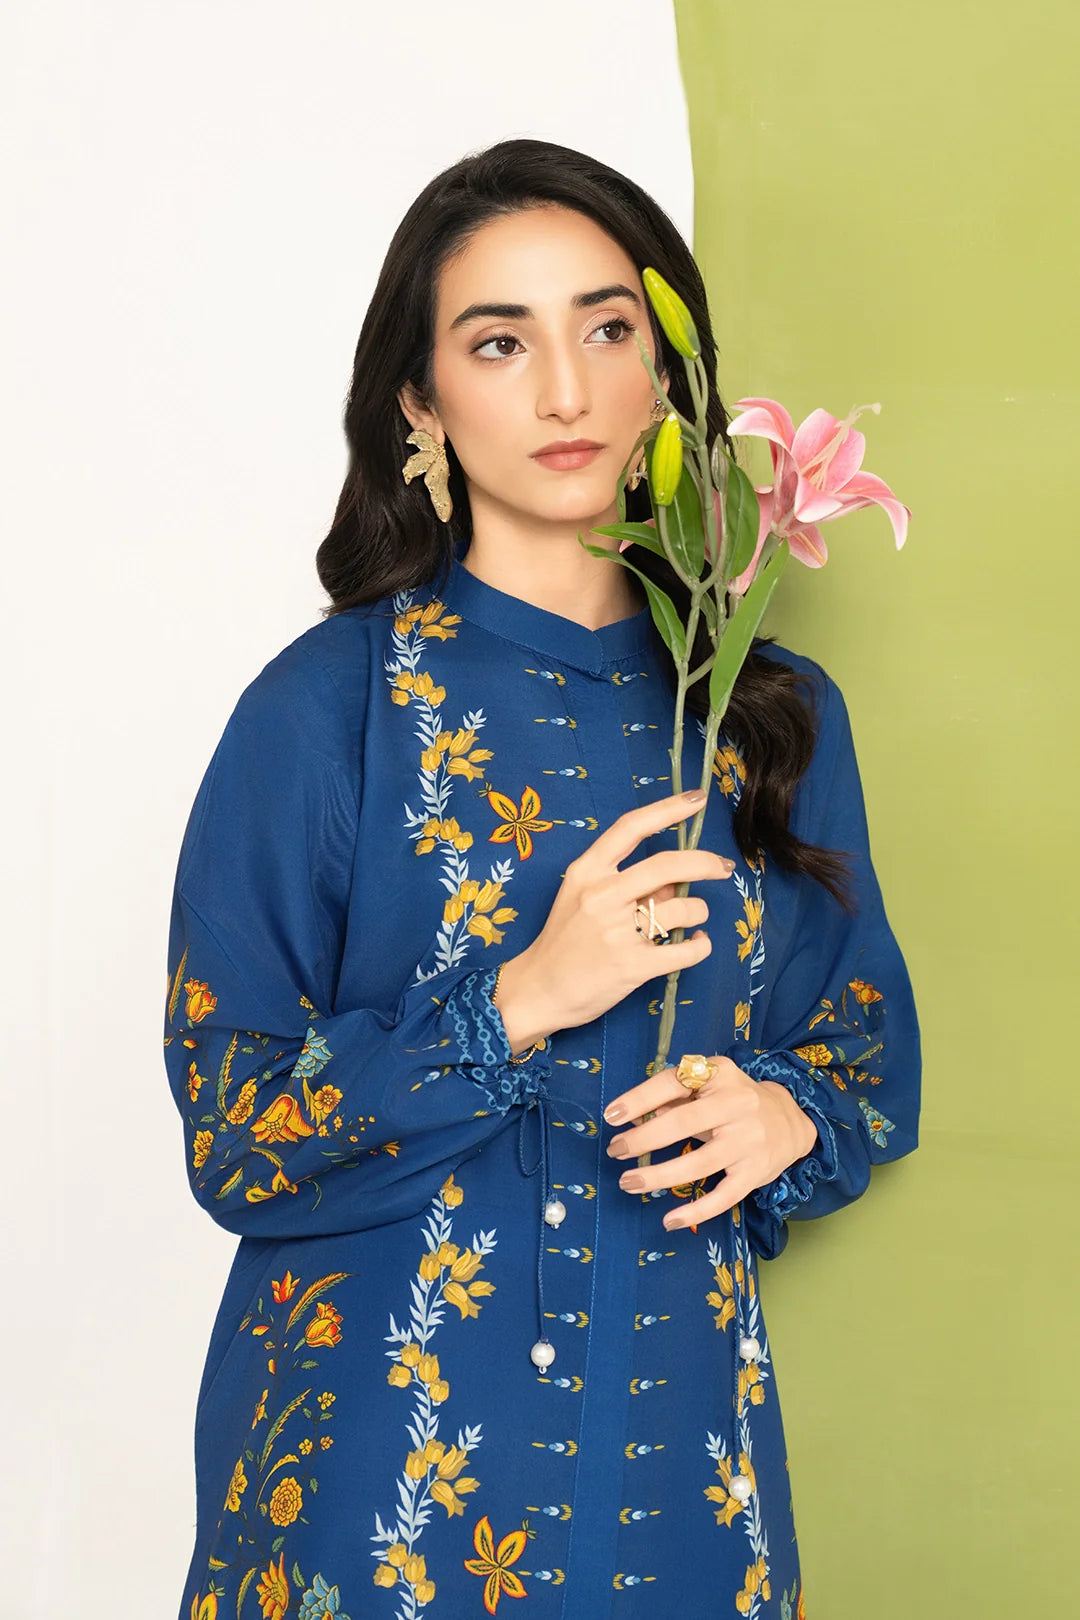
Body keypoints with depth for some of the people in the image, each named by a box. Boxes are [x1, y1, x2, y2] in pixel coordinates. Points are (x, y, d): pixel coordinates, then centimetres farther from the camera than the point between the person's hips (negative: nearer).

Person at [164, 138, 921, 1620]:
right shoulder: (328, 706, -8)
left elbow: (873, 1053, 11)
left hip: (681, 1433, 4)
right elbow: (231, 1134, -9)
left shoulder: (776, 713, 2)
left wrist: (784, 1112, -11)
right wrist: (521, 1003, -20)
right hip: (384, 1434, -3)